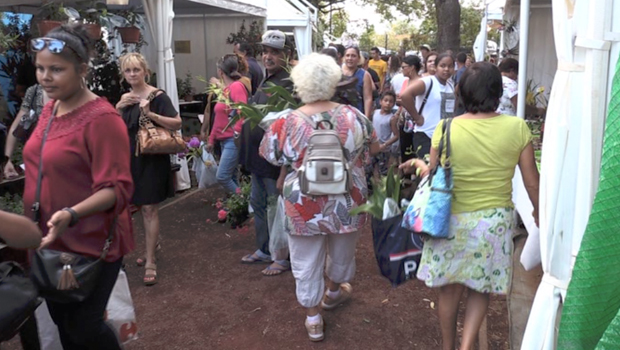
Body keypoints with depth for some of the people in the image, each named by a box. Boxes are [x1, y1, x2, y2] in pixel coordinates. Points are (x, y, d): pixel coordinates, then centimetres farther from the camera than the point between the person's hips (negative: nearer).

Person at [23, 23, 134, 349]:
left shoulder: (102, 119, -20)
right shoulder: (50, 109, 6)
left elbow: (117, 188, -23)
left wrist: (72, 214, -36)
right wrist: (32, 221, 14)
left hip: (92, 244, -8)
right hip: (50, 241, 8)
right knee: (61, 319, 19)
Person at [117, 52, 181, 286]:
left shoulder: (157, 96, -10)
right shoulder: (125, 98, 10)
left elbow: (177, 123, -16)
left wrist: (151, 114, -26)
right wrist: (119, 108, -7)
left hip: (152, 159, -7)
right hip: (131, 158, 7)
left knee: (149, 208, -6)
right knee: (140, 206, 17)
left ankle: (150, 263, 0)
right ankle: (153, 243, 39)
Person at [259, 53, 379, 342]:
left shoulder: (287, 123, -16)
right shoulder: (353, 116, -10)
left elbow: (268, 155, 0)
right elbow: (374, 148, 6)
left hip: (304, 208, -2)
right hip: (347, 204, 3)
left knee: (307, 264, 15)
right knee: (342, 253, 27)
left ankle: (313, 320, 26)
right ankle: (334, 293, 52)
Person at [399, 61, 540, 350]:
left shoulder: (446, 129, -12)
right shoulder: (517, 128, -10)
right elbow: (532, 183, -3)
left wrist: (417, 164, 18)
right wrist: (539, 215, 13)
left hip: (452, 220, 0)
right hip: (495, 221, 1)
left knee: (449, 288, 19)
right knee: (480, 289, 22)